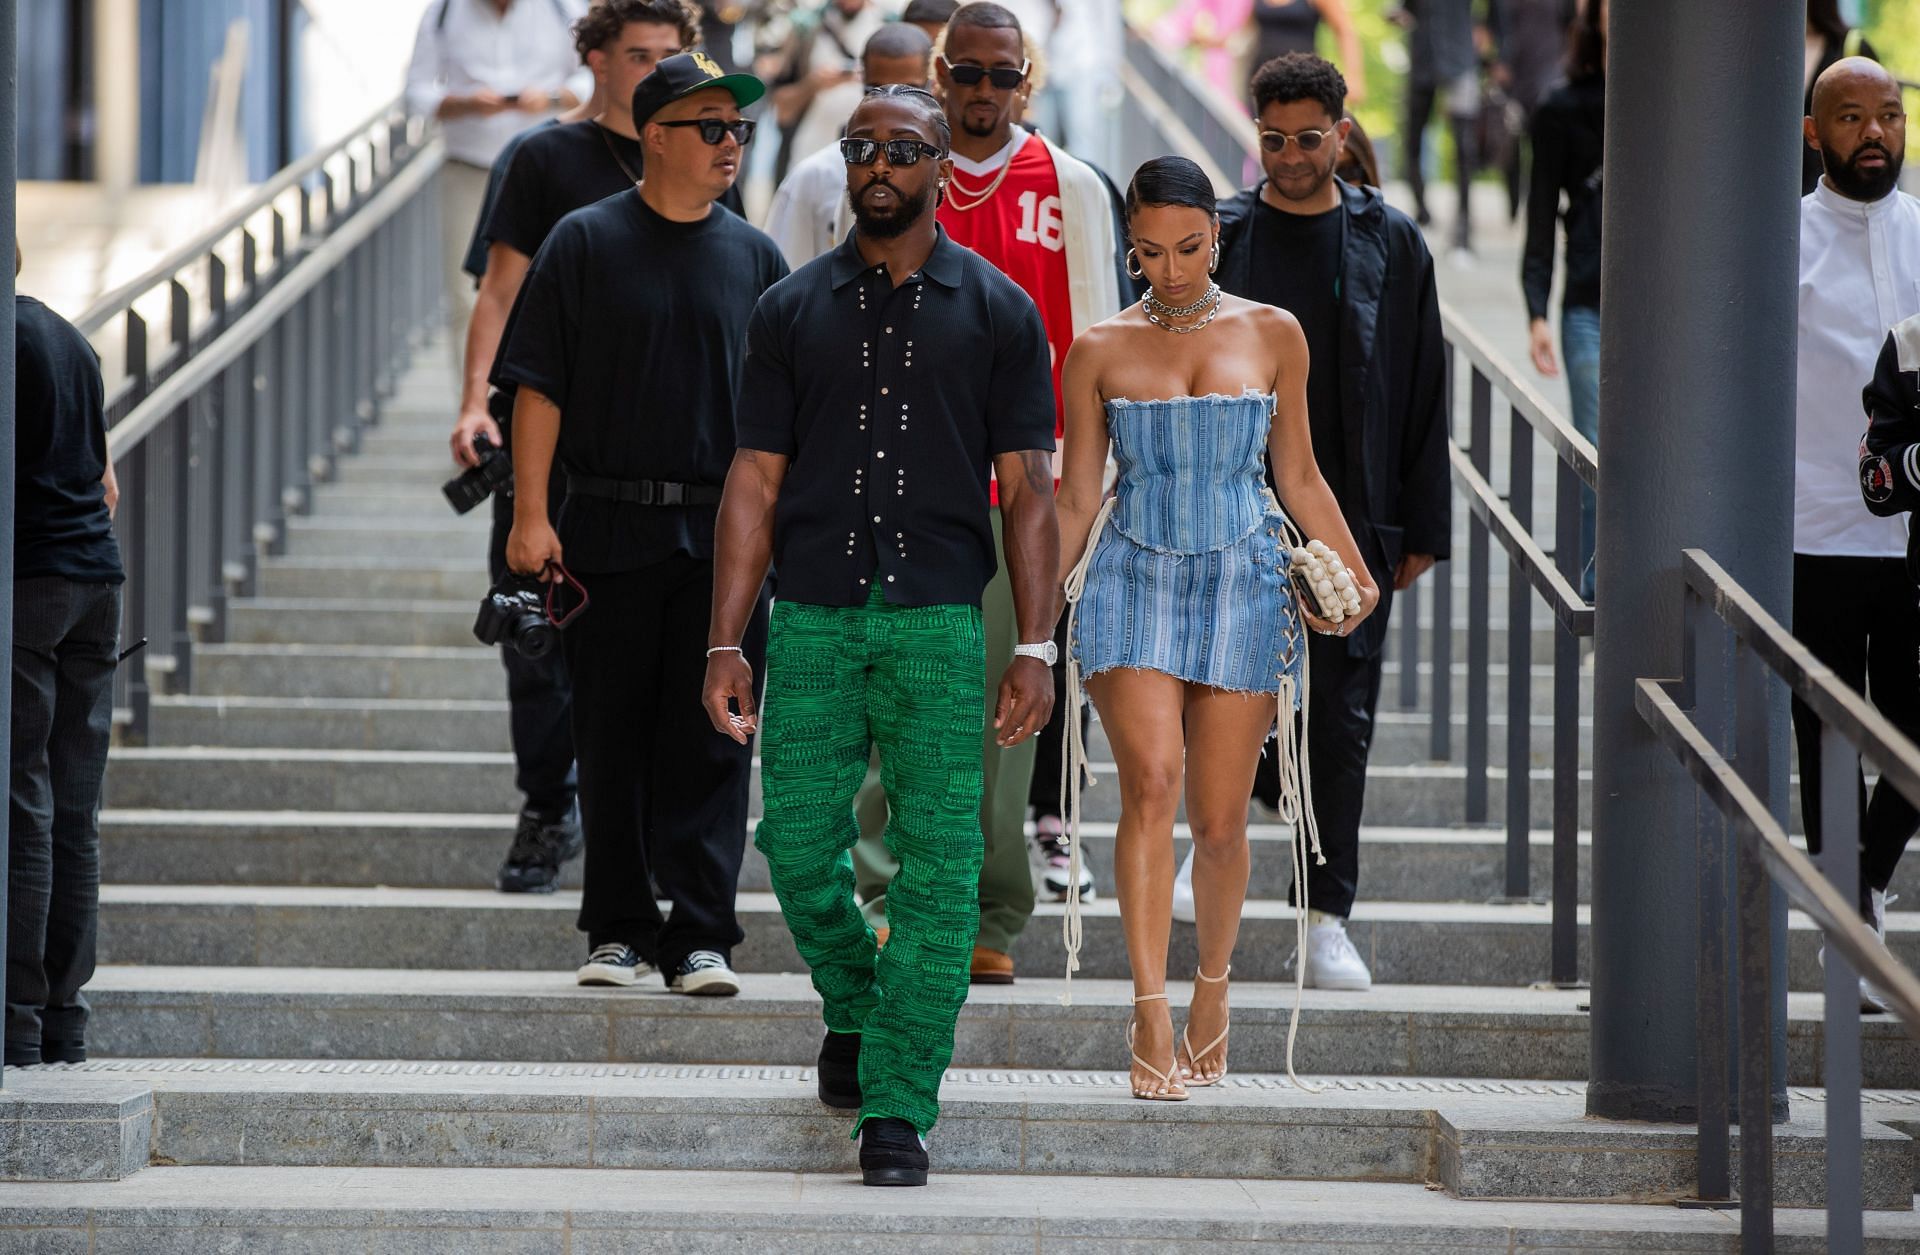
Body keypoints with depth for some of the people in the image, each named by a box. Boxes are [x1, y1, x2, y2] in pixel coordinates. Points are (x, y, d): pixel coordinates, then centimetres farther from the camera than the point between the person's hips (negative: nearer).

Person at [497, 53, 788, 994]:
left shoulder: (754, 258, 8)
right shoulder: (585, 244, 1)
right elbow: (540, 387, 0)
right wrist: (531, 512, -7)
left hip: (721, 536, 1)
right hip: (609, 528, -1)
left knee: (710, 742, -3)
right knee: (612, 740, 5)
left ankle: (701, 938, -1)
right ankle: (618, 929, 15)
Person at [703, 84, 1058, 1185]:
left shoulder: (998, 312, 5)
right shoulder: (793, 310, 10)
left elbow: (1027, 489, 4)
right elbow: (756, 483, 8)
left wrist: (1036, 649, -4)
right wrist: (726, 642, 1)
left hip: (939, 621, -2)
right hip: (813, 619, 2)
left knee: (936, 867, -7)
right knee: (799, 847, 1)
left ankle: (897, 1111, -2)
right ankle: (855, 1010, 30)